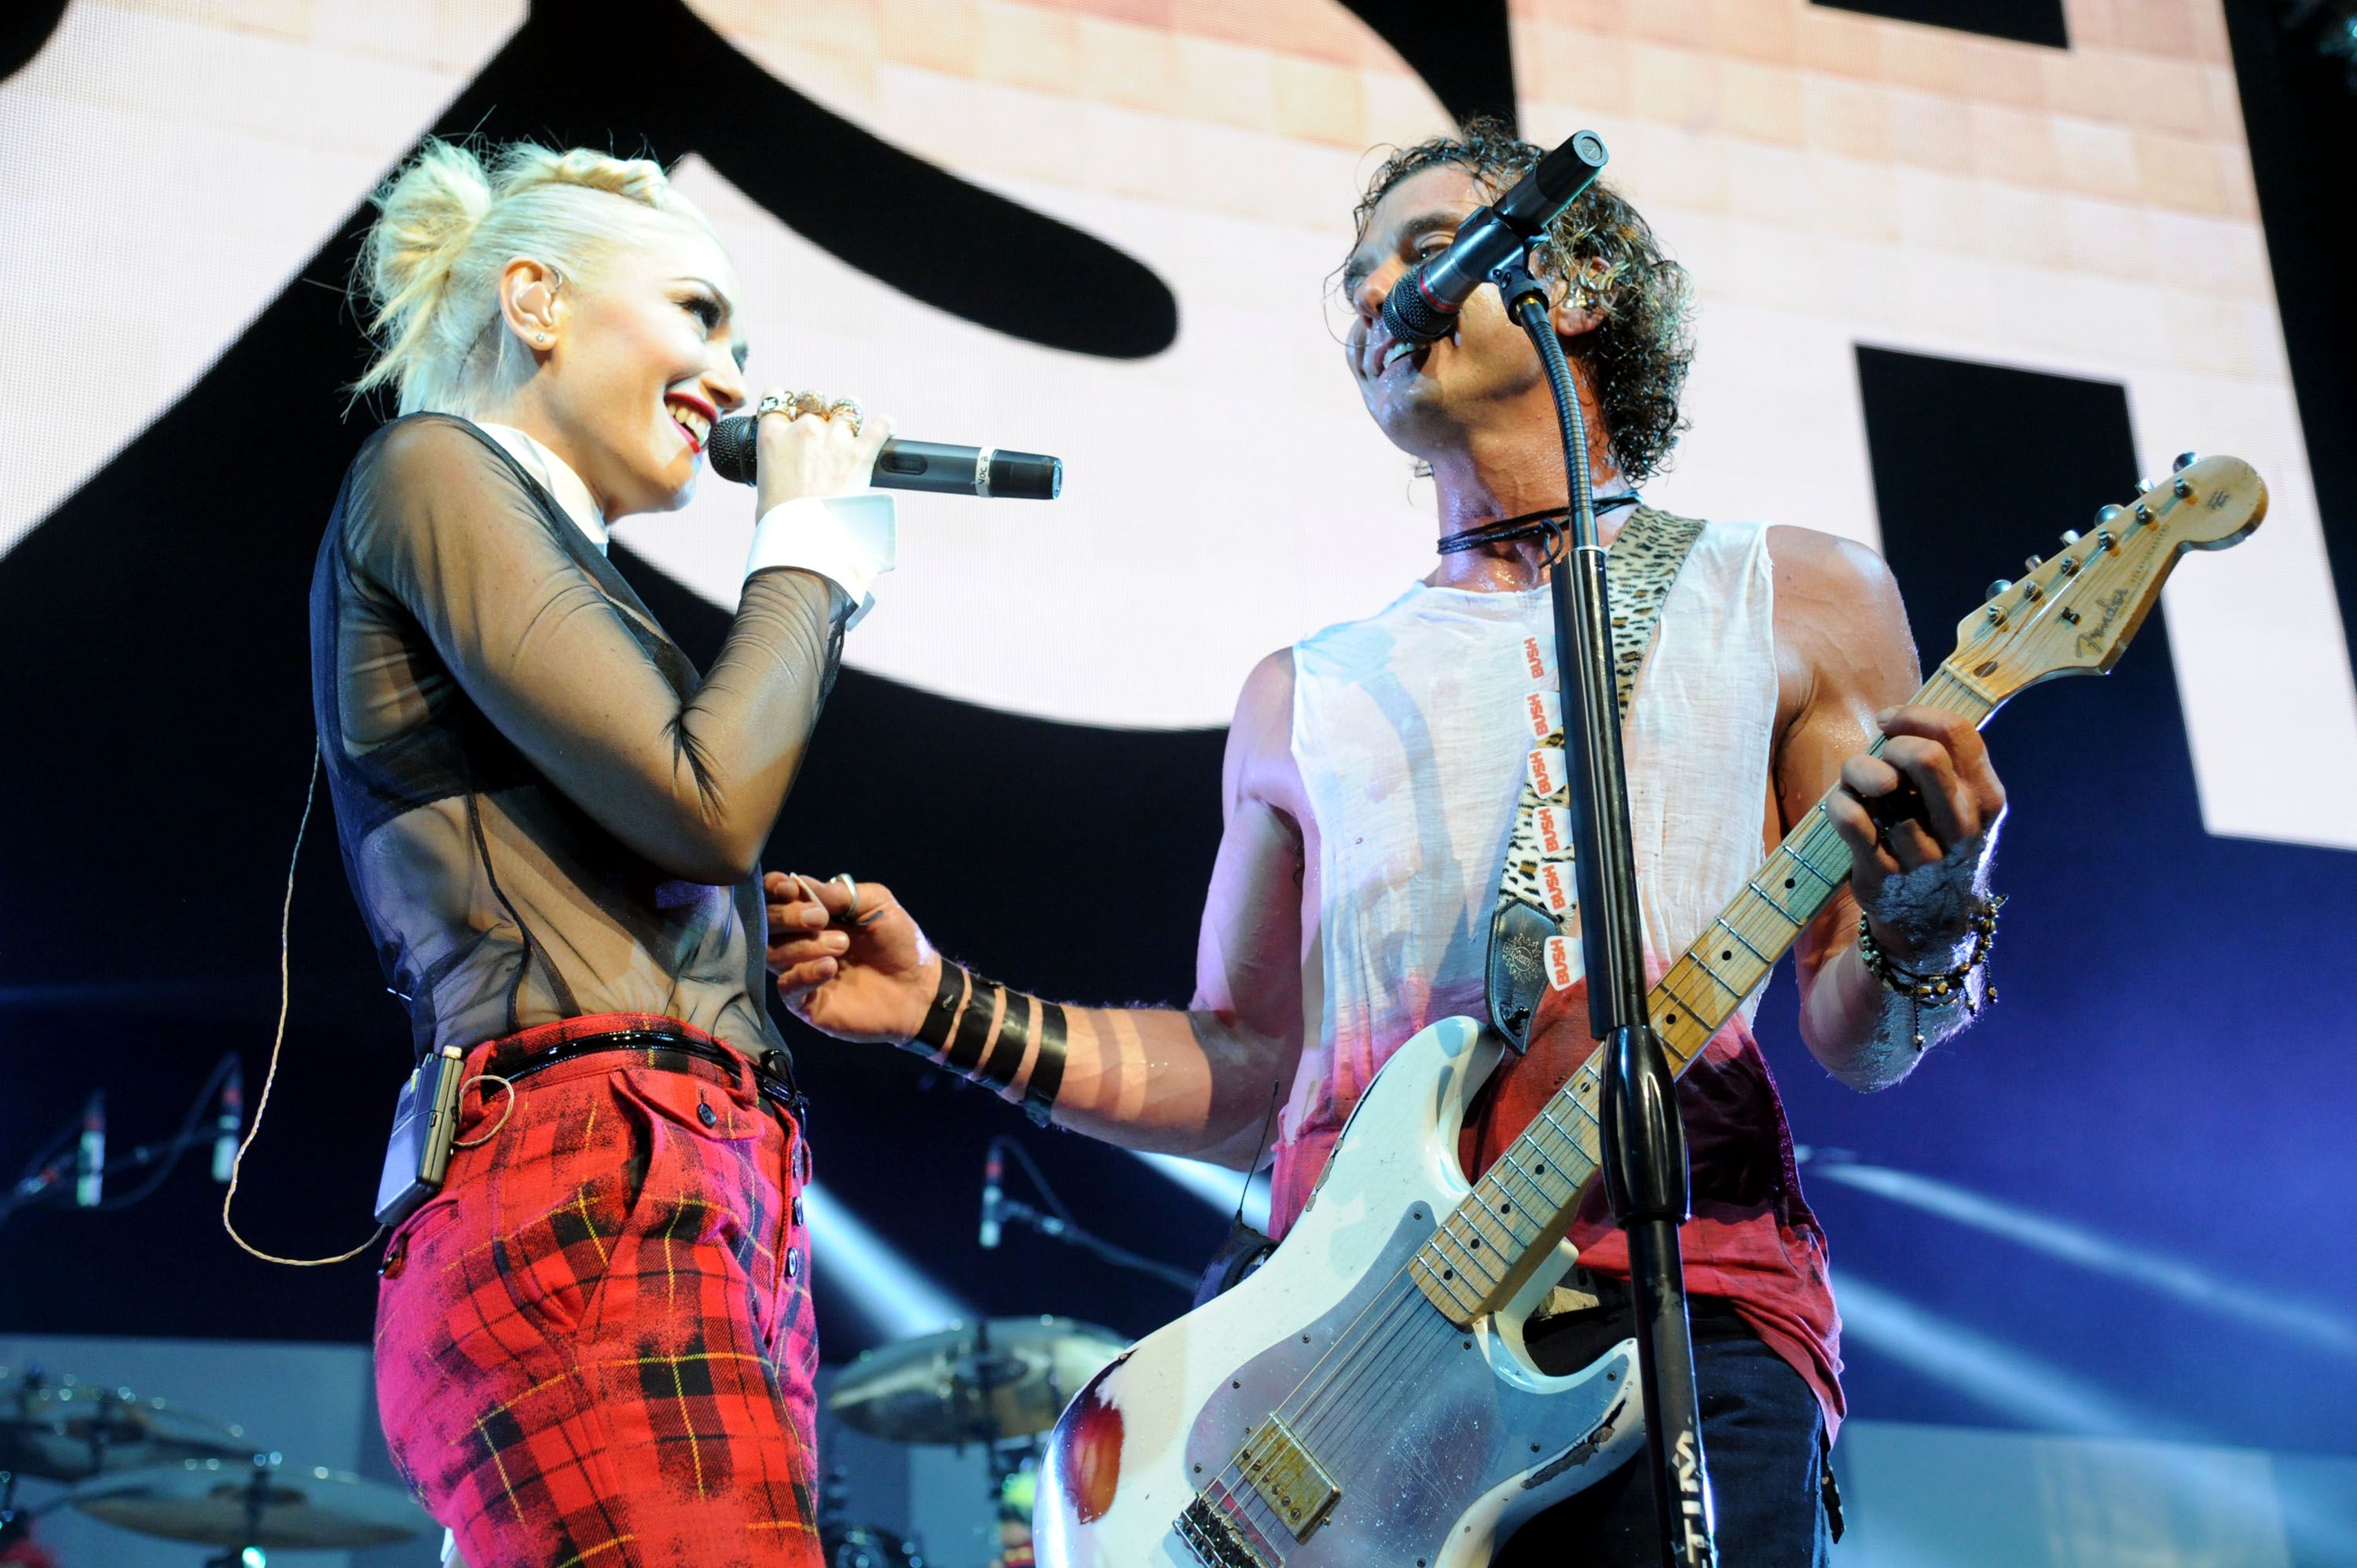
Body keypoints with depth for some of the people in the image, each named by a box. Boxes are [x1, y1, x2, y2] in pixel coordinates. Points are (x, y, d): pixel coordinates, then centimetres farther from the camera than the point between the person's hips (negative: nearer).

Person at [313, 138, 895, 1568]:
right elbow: (707, 804, -9)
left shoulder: (556, 565, 30)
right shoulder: (427, 471, 3)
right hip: (592, 1191, -9)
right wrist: (808, 535, 6)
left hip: (713, 1207, 9)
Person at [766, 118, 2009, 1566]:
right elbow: (1239, 1072, 18)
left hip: (1681, 1321, -2)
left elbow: (1855, 1038, 8)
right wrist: (945, 1007, 7)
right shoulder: (1303, 696, 18)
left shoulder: (1793, 600, 11)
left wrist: (1924, 927, -14)